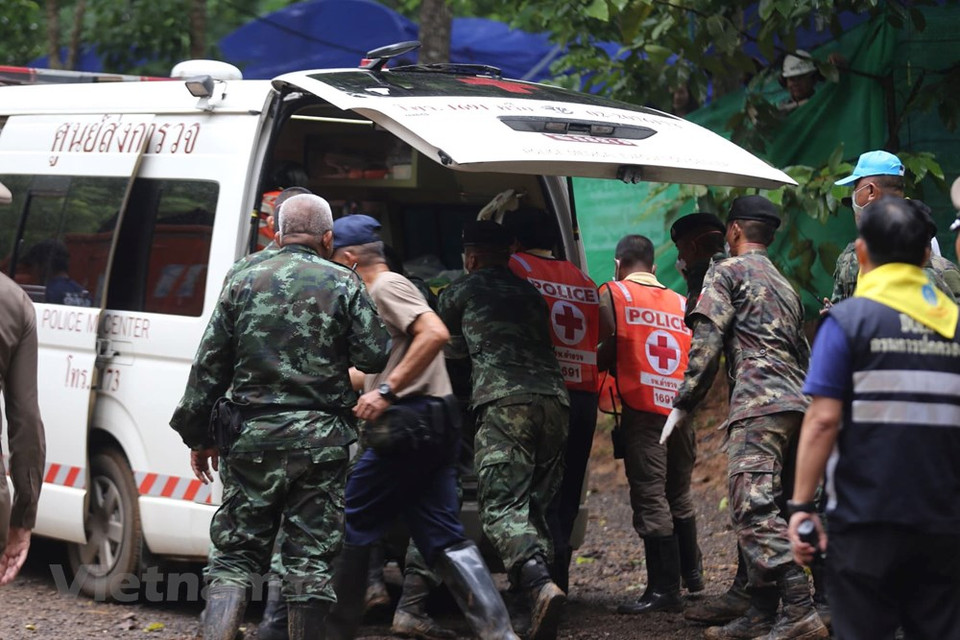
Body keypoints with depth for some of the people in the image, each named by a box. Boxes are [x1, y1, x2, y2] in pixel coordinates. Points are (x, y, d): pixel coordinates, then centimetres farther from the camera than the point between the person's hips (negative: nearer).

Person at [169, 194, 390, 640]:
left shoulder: (244, 282, 6)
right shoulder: (344, 285, 0)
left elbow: (209, 365, 7)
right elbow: (374, 356, -5)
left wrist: (198, 435, 14)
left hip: (252, 436, 2)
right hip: (320, 438, -2)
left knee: (235, 553, 7)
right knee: (311, 557, 5)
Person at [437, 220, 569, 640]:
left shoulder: (461, 292, 15)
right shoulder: (530, 294, 28)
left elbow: (450, 348, 31)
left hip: (504, 401, -5)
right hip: (554, 401, 6)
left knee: (502, 508, -12)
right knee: (535, 507, 12)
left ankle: (541, 585, -37)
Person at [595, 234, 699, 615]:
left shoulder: (613, 294, 1)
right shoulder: (681, 303, 15)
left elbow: (606, 352, -6)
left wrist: (614, 370, 15)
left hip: (643, 408, -5)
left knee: (650, 498, -5)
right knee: (679, 494, 21)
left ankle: (664, 589, -8)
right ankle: (691, 572, 35)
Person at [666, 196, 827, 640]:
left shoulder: (727, 271, 4)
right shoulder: (785, 286, 29)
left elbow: (707, 342, -6)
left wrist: (682, 404, -4)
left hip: (758, 403, -9)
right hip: (794, 404, 9)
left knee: (754, 508, -16)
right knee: (756, 509, 12)